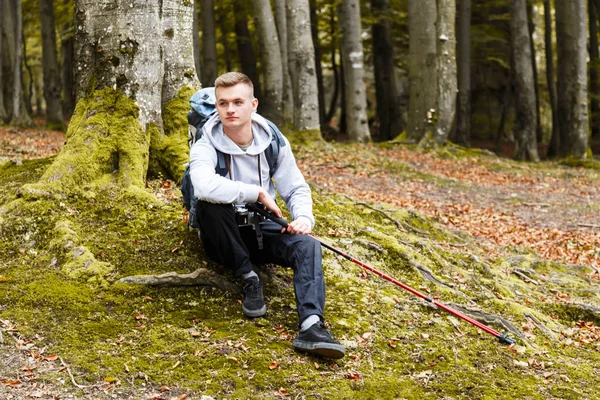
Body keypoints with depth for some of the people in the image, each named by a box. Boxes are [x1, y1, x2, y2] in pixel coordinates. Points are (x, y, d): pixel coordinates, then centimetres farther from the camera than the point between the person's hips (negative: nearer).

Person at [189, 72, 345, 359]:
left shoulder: (273, 141, -1)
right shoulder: (206, 146, -15)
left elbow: (296, 188, 3)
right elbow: (204, 186, -37)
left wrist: (303, 217, -19)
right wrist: (258, 193, -29)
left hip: (261, 230, 3)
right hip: (223, 238, -3)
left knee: (307, 245, -26)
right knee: (211, 205, -35)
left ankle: (311, 326, -45)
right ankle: (248, 279, -18)